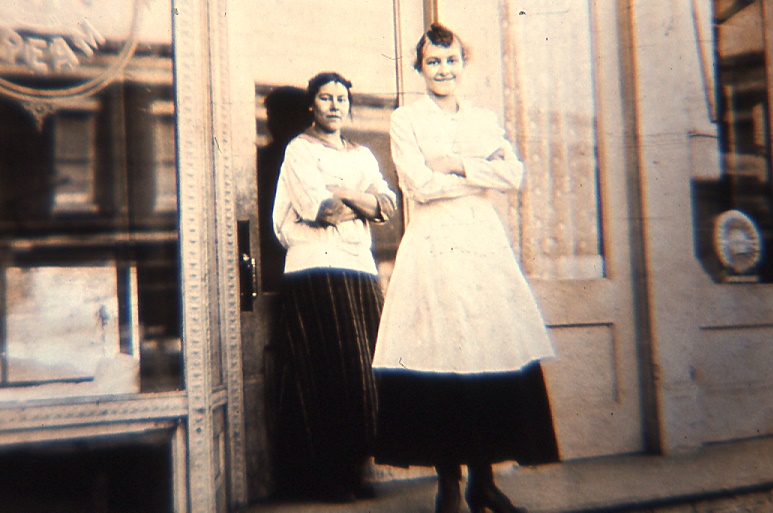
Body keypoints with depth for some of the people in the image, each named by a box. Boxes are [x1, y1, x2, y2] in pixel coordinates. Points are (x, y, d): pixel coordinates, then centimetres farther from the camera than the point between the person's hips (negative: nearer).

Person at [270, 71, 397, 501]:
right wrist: (364, 203, 2)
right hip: (316, 269, -5)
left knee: (359, 375, 2)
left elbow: (389, 204, 8)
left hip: (361, 270, 5)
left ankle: (350, 469, 10)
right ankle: (321, 474, 0)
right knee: (326, 372, -8)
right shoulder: (299, 149, 7)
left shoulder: (363, 155, 23)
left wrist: (340, 196, -6)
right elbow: (316, 207, -8)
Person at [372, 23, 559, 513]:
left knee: (491, 356, -2)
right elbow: (419, 184, -7)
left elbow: (515, 173, 3)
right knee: (438, 362, -7)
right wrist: (483, 176, -2)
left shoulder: (485, 119, 18)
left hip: (484, 244, 3)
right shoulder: (405, 119, 7)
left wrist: (456, 166, -6)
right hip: (432, 248, -3)